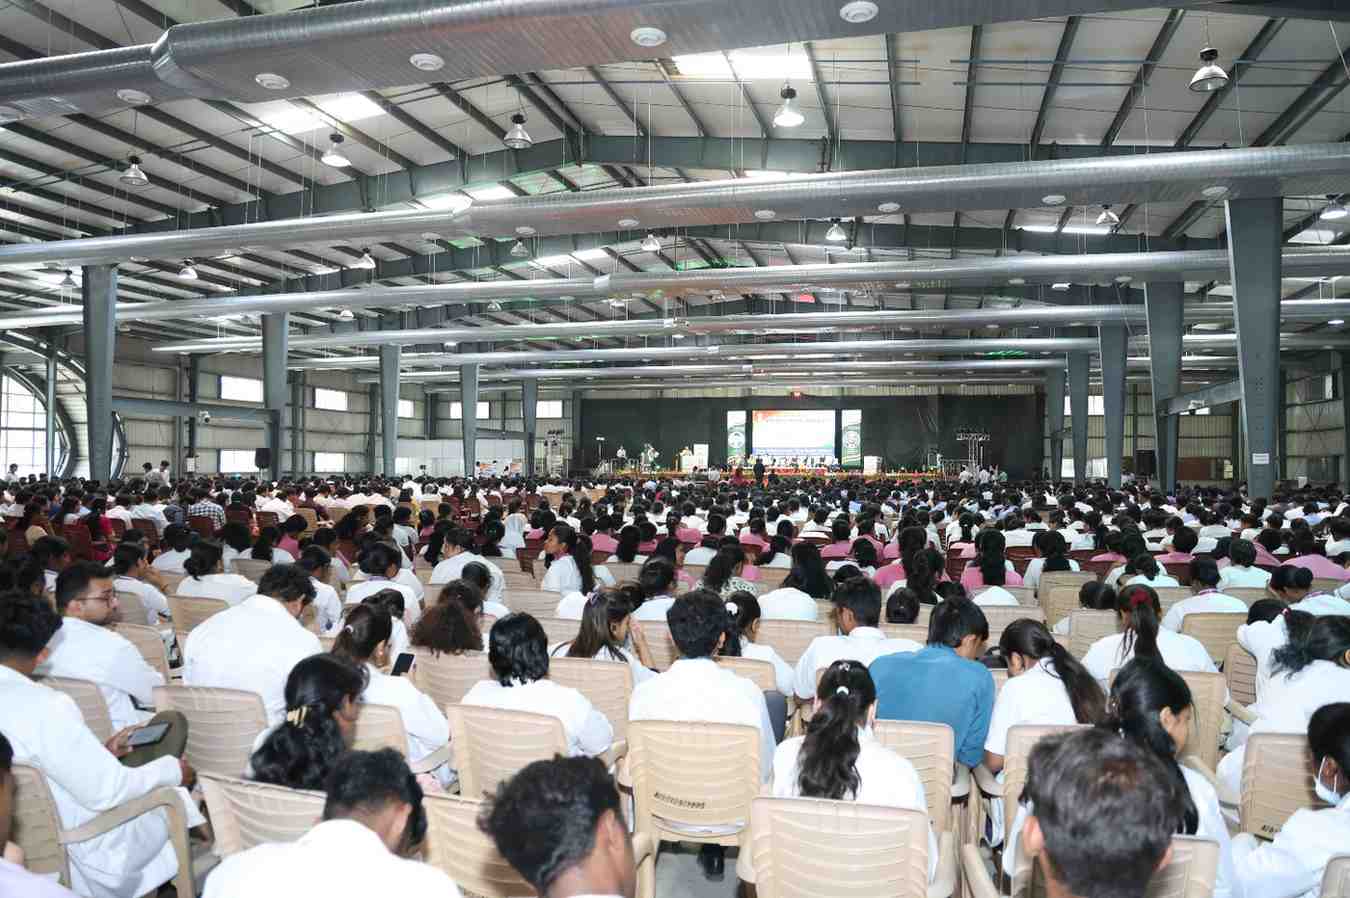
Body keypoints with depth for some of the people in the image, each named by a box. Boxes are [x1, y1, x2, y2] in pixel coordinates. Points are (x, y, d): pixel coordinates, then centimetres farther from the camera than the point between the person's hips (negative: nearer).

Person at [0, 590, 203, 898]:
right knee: (176, 794, 13)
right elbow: (107, 791, -23)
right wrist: (171, 769, -8)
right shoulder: (45, 707, -28)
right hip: (76, 861, -7)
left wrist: (99, 754, 12)